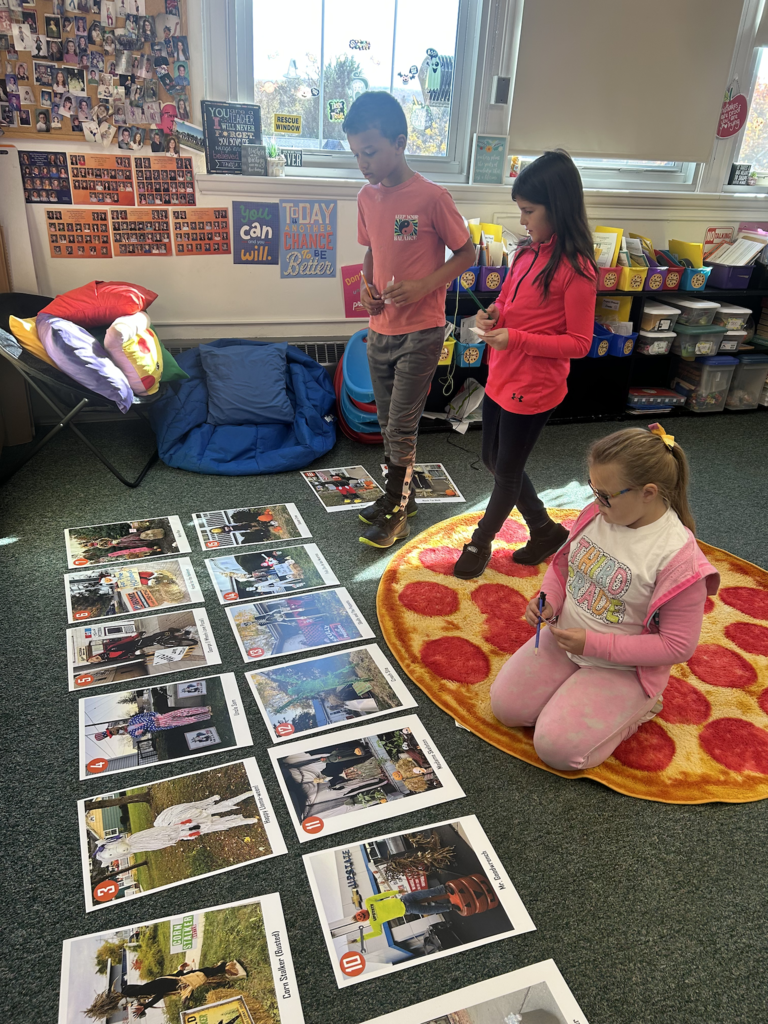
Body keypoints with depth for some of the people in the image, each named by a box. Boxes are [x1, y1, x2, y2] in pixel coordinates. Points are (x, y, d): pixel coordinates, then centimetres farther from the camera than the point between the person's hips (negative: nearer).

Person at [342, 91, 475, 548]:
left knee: (401, 425, -1)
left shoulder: (432, 198, -14)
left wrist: (423, 286, -20)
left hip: (421, 331, -6)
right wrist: (367, 286, -2)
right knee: (389, 420, 15)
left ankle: (396, 514, 14)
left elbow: (467, 254, -7)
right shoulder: (367, 197, 4)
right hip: (380, 329, 7)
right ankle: (401, 495, 33)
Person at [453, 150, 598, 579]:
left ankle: (480, 543, 32)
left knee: (507, 472, 9)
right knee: (496, 461, 19)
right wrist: (494, 315, -3)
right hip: (500, 378, 9)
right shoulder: (529, 251, 6)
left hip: (534, 388, -9)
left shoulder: (576, 269, -18)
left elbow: (579, 343, -16)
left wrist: (516, 339, -23)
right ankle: (546, 531, 37)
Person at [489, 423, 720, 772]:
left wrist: (594, 644, -23)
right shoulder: (596, 514, -9)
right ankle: (578, 695, 19)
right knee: (504, 707, -2)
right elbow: (562, 563, 11)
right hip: (564, 639, 6)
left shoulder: (678, 557, -26)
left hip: (622, 667, -6)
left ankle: (637, 707, 8)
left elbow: (678, 646, -20)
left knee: (556, 748, -14)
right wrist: (550, 599, -11)